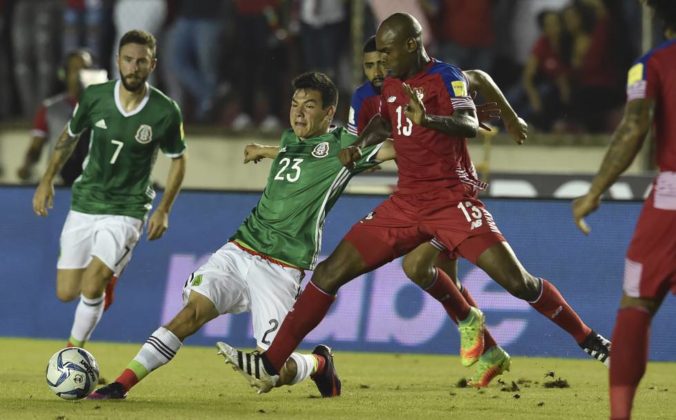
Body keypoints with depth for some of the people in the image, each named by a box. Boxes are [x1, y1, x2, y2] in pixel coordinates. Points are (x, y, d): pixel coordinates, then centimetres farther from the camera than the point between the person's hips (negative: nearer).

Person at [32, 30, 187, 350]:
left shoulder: (165, 112, -13)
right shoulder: (95, 97, -7)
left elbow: (178, 159, 3)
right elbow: (69, 137, 12)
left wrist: (164, 211, -3)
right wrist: (47, 181, 8)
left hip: (127, 212, -3)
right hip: (85, 204, 3)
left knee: (91, 286, -20)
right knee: (66, 293, 3)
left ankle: (74, 351, 2)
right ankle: (107, 275, 37)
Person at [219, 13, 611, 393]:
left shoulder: (446, 76, -9)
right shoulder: (391, 86, 11)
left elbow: (469, 125, -25)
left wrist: (428, 119, -44)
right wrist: (361, 145, 11)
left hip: (453, 200, -6)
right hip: (406, 202, 6)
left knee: (517, 280, -16)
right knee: (330, 272, -3)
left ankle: (590, 340, 4)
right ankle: (271, 366, -1)